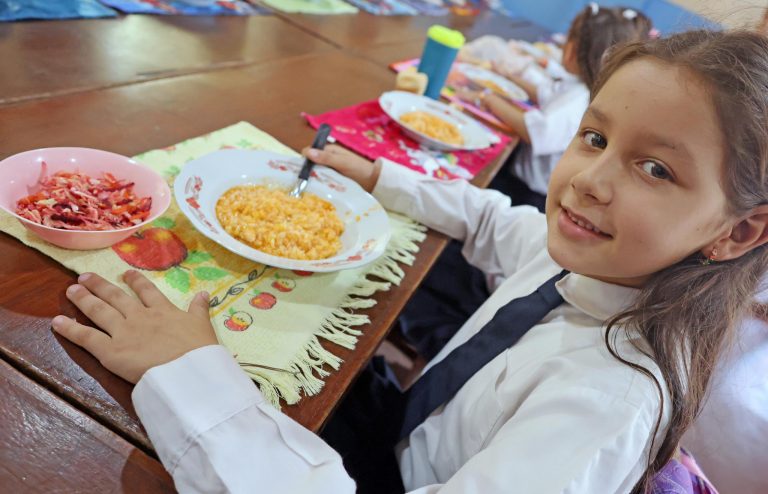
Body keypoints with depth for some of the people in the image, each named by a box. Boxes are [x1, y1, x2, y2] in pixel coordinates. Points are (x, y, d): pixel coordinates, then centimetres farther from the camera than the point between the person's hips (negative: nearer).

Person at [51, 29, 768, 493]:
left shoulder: (618, 395, -37)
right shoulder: (583, 252, -15)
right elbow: (493, 223, 8)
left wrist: (189, 372, -42)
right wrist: (381, 178, 5)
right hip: (400, 431, 6)